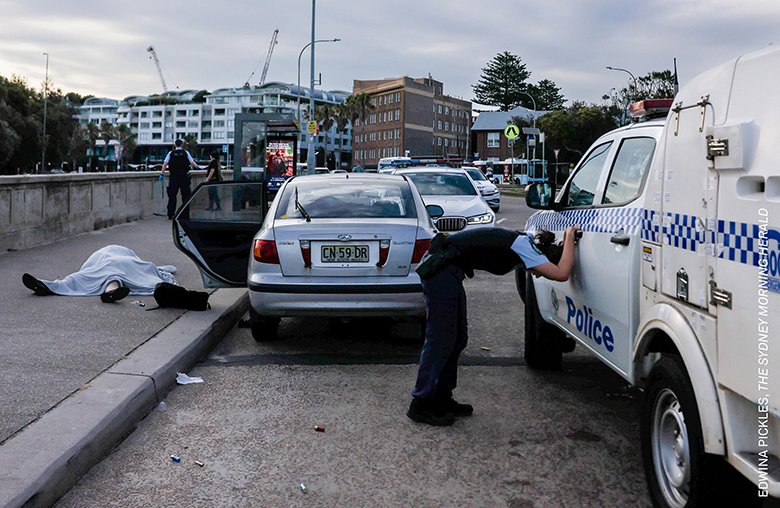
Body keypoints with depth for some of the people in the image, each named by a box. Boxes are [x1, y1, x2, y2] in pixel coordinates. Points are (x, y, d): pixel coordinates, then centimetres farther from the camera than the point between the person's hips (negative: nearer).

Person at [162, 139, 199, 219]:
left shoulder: (171, 153, 3)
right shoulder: (185, 153, 0)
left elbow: (165, 164, -2)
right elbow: (192, 163, -3)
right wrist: (197, 167, 15)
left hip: (174, 177, 1)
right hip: (184, 177, -1)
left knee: (172, 195, 4)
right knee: (186, 195, 6)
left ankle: (170, 214, 2)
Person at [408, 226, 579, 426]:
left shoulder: (525, 242, 14)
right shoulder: (525, 246, -13)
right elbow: (562, 274, -22)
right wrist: (569, 237, -11)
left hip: (444, 267, 10)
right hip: (440, 268, -10)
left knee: (458, 339, 14)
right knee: (441, 340, -7)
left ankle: (441, 398, 23)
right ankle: (421, 405, 0)